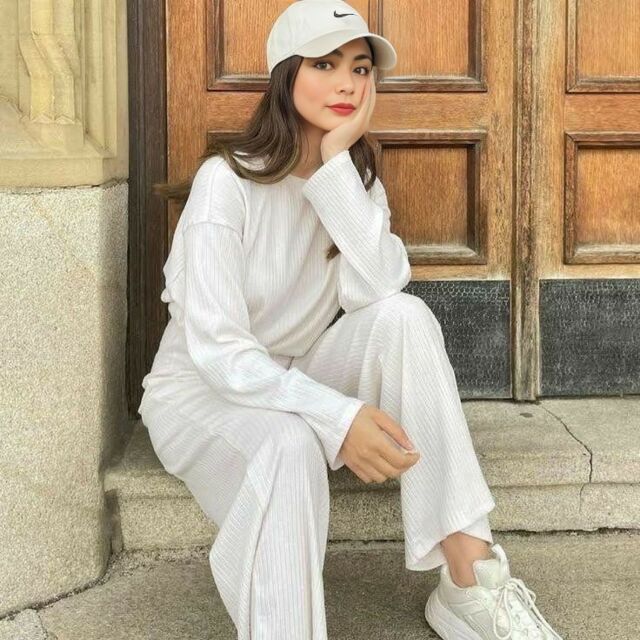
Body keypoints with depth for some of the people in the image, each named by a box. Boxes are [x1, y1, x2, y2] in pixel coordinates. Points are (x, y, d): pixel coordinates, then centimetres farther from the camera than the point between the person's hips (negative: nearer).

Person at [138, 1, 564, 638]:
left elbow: (378, 291, -21)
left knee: (404, 316, -24)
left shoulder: (356, 177, 0)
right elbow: (218, 349, -25)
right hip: (201, 388, -5)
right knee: (288, 445, -39)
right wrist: (337, 417, -35)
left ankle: (469, 582, -26)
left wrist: (336, 164, -24)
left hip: (296, 379, 5)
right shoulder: (228, 179, -19)